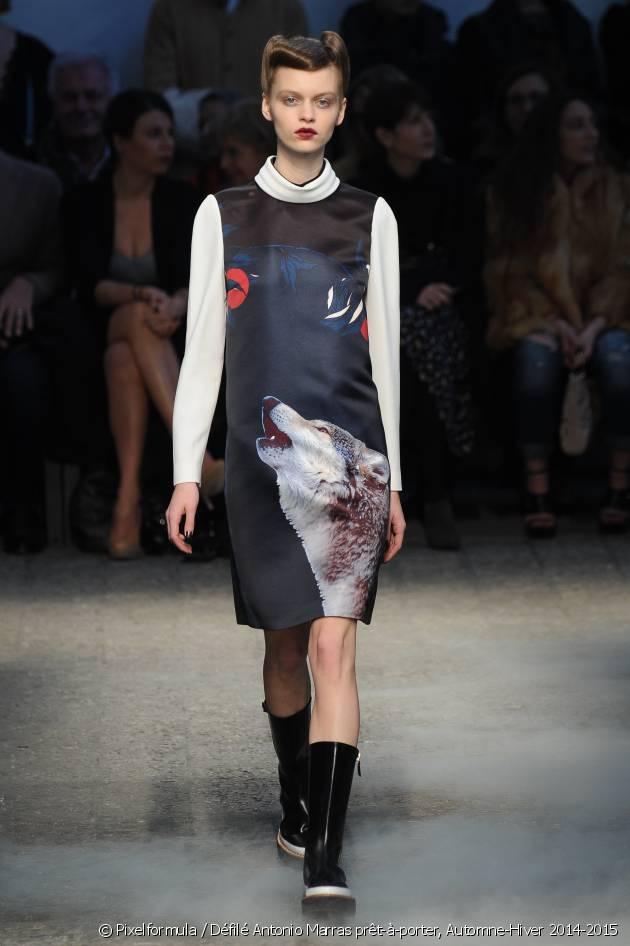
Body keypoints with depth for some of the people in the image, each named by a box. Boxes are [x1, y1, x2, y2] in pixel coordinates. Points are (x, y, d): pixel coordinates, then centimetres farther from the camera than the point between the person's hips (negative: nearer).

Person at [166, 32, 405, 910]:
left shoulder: (370, 217, 7)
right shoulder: (224, 214, 7)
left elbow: (384, 353, 10)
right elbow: (203, 349, 7)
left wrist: (394, 481, 9)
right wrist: (187, 472, 0)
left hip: (350, 456, -1)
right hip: (261, 458, 1)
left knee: (333, 646, -11)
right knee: (283, 645, 11)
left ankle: (325, 856, -15)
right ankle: (297, 806, 31)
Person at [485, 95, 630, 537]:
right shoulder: (513, 190, 3)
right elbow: (511, 271, 0)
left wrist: (594, 326, -15)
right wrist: (555, 324, -14)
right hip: (536, 313, -1)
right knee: (537, 358, -36)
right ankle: (538, 495, -32)